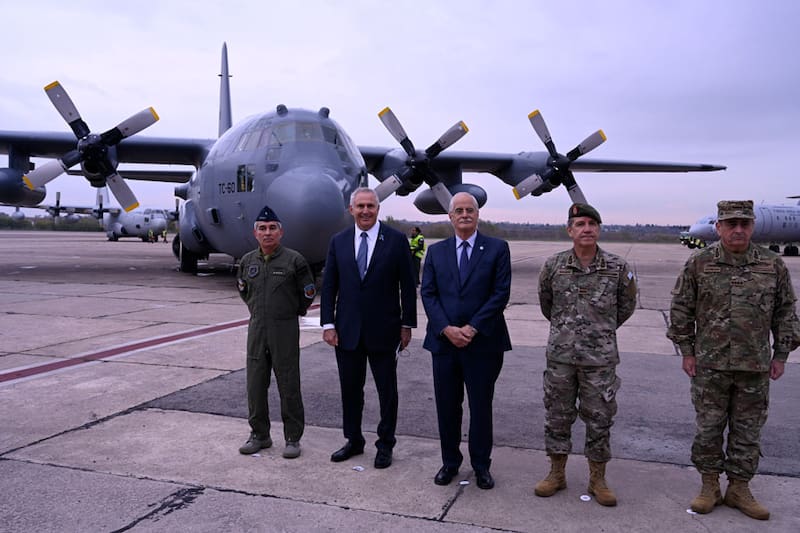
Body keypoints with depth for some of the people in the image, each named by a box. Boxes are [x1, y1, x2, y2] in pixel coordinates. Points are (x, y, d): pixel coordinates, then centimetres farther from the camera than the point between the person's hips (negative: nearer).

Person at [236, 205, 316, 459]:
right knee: (255, 384, 9)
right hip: (256, 328, 4)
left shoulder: (294, 260, -7)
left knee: (289, 386, 2)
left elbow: (308, 292, 3)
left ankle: (293, 438, 13)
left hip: (285, 330, -4)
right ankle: (259, 434, 24)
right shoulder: (247, 261, 6)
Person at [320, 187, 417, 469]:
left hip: (383, 330, -2)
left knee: (387, 390, 8)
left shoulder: (396, 240, -4)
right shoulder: (338, 241, 4)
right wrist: (328, 324, -2)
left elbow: (407, 286, -2)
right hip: (347, 330, 3)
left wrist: (407, 324, -2)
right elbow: (328, 286, 5)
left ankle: (385, 445, 23)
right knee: (350, 389, 13)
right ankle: (353, 441, 30)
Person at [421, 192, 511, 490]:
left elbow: (501, 293, -7)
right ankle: (450, 462, 27)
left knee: (481, 407, 8)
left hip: (483, 342, -2)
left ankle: (481, 465, 25)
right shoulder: (436, 251, 8)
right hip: (444, 341, 2)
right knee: (447, 406, 10)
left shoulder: (497, 249, 0)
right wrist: (446, 328, -12)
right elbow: (428, 294, 2)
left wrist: (472, 328, -14)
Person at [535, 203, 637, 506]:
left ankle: (597, 480, 24)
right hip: (560, 356, 1)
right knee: (557, 417, 11)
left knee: (599, 420, 8)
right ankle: (556, 474, 26)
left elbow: (626, 306, 12)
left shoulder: (618, 268, -5)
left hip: (600, 359, -1)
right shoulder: (553, 266, -3)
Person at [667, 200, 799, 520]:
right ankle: (709, 486, 22)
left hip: (756, 367, 2)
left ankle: (739, 488, 25)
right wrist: (686, 351, 0)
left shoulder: (773, 265, 2)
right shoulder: (699, 263, -3)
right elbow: (681, 309, 2)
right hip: (710, 365, -1)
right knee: (708, 428, 7)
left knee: (748, 431, 10)